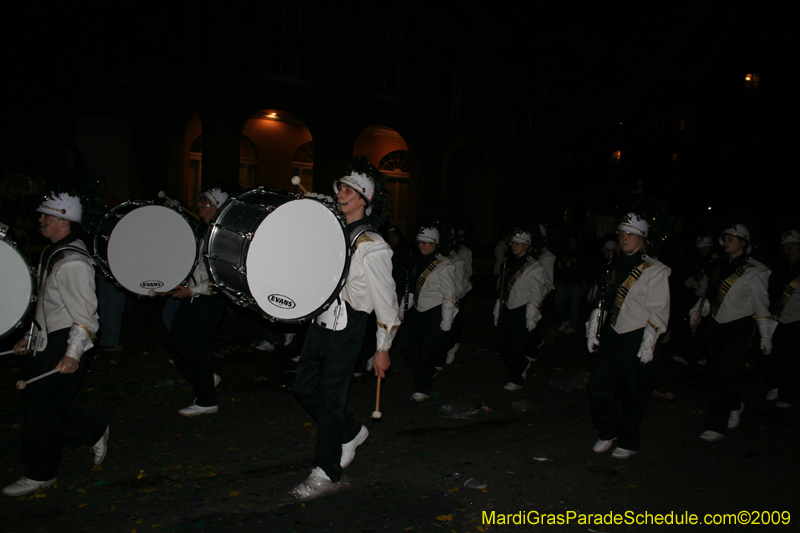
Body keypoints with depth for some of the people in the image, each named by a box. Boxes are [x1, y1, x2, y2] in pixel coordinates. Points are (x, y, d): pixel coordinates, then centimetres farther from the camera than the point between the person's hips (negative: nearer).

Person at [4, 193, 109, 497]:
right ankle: (94, 433, 30)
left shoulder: (73, 263, -20)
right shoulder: (52, 254, 12)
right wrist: (32, 337, 22)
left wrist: (72, 354, -26)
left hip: (64, 346, -10)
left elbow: (85, 314, -23)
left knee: (44, 407, 0)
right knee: (44, 402, 13)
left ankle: (41, 474, 16)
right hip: (47, 341, 10)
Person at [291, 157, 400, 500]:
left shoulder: (371, 247, -12)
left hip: (346, 330, -7)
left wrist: (383, 349, -7)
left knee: (329, 399, -1)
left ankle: (327, 474, 16)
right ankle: (351, 433, 36)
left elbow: (386, 301, -9)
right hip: (320, 321, 7)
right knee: (305, 388, 13)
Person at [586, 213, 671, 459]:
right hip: (611, 336, 6)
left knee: (634, 396, 6)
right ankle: (608, 432, 28)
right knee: (597, 387, 6)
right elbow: (603, 300, 17)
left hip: (636, 340, -6)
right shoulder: (616, 266, 11)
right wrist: (592, 331, 12)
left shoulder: (655, 271, -9)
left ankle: (628, 442, 26)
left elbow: (659, 311, -11)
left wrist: (648, 344, -16)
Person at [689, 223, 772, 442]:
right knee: (715, 372, 10)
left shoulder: (754, 270, -6)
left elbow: (762, 303, -4)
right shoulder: (718, 266, 8)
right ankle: (735, 407, 37)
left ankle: (716, 426, -4)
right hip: (715, 325, 5)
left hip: (738, 327, -5)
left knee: (726, 376, -9)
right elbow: (707, 292, 19)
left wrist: (766, 336, -4)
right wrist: (697, 312, 7)